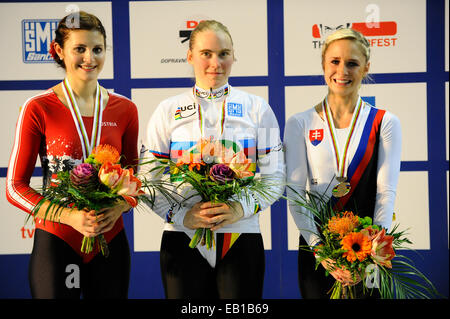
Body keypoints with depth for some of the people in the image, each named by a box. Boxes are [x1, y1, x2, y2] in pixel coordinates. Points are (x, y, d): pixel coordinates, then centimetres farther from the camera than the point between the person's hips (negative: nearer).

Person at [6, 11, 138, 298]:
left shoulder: (125, 109, 3)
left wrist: (119, 208, -8)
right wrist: (69, 216, -17)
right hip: (56, 240, -3)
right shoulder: (38, 109, -6)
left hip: (111, 240, 3)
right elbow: (15, 187, -4)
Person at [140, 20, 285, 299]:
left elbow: (276, 176, 3)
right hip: (183, 241, 0)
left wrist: (242, 208, -14)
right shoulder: (168, 111, 5)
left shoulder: (257, 108, 6)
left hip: (242, 239, 0)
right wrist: (181, 216, -13)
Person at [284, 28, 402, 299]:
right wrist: (320, 248, -16)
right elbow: (295, 192, -3)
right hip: (316, 250, 0)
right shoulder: (300, 124, 3)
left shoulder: (385, 123, 2)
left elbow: (387, 192, -4)